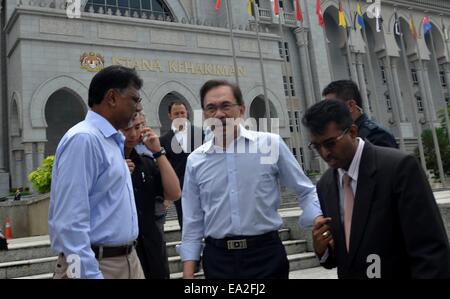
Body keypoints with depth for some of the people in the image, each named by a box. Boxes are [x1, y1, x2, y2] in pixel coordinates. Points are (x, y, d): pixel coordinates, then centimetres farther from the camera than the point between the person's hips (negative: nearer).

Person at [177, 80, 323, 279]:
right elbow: (192, 223, 6)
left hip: (266, 254, -1)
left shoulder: (272, 144, -4)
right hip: (217, 258, 2)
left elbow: (305, 191, 3)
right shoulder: (195, 160, 2)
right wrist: (188, 274, 4)